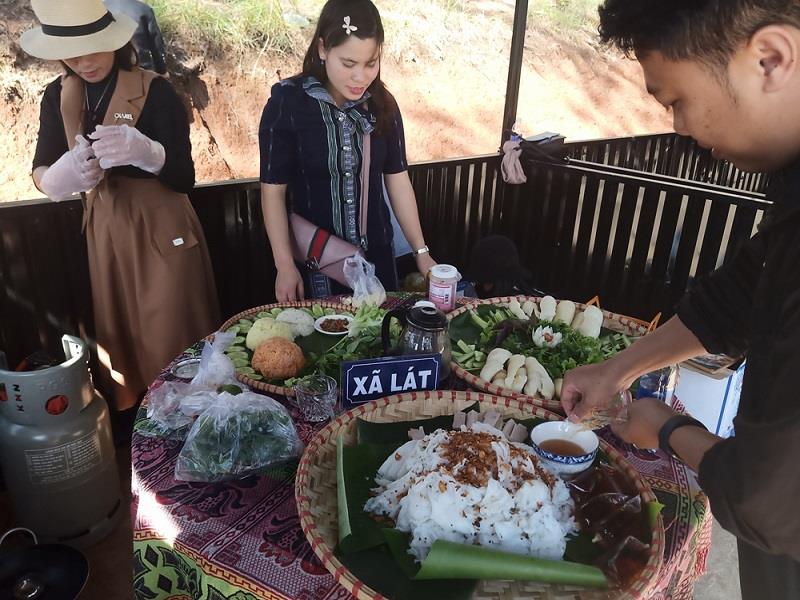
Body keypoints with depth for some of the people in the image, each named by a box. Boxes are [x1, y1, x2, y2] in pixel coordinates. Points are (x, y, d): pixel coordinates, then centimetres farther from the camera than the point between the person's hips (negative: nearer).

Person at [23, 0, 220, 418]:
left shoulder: (155, 92, -15)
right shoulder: (58, 96, 1)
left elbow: (185, 179, -18)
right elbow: (39, 169, 1)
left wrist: (146, 152, -39)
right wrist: (57, 179, -24)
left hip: (162, 231, -5)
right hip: (103, 233, 5)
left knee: (173, 343, 3)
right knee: (118, 340, 16)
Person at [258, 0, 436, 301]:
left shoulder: (382, 103, -3)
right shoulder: (287, 103, -15)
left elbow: (397, 178, 2)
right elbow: (274, 190, -11)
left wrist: (421, 251, 1)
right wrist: (284, 265, -10)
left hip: (376, 253, 4)